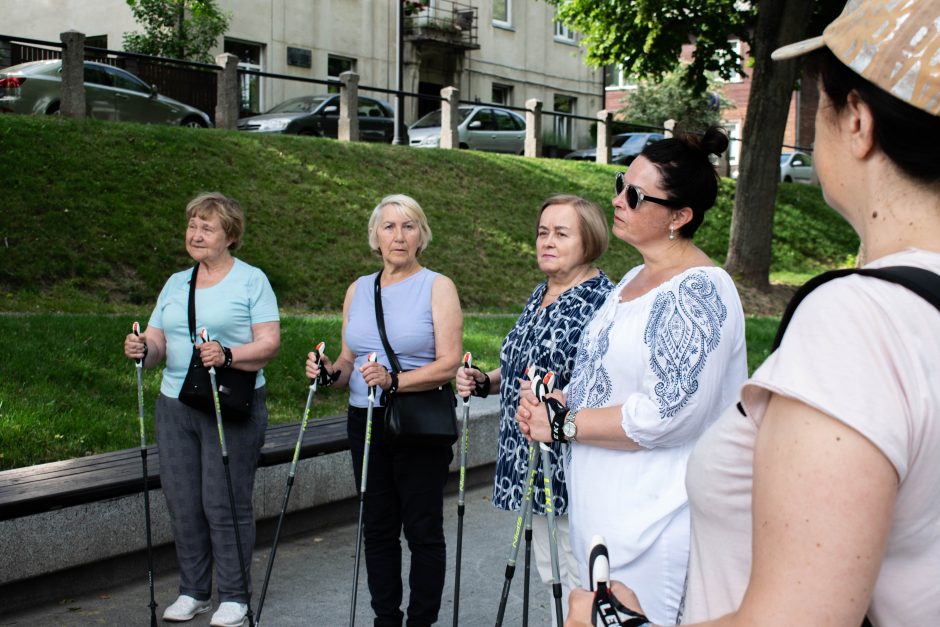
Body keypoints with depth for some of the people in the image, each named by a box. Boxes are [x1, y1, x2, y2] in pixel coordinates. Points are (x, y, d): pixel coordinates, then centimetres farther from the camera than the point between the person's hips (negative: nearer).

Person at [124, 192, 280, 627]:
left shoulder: (251, 280, -1)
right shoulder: (175, 283, 16)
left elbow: (269, 343, -9)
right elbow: (158, 343, 11)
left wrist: (227, 356, -25)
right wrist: (143, 349, -12)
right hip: (175, 406, 5)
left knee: (225, 502, -2)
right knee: (182, 502, 9)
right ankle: (193, 591, 24)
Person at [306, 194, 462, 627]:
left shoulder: (438, 287, -4)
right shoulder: (358, 289, 12)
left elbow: (449, 364, -13)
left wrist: (394, 380, -26)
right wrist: (331, 371, -5)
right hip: (366, 424, 5)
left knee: (422, 530, 3)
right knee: (377, 529, 12)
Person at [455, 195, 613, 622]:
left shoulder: (602, 299, -15)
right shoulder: (540, 294, 11)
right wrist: (484, 382, 6)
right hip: (532, 462, 9)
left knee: (577, 581, 3)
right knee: (549, 572, 20)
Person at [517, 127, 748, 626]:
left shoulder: (699, 291, -20)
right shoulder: (636, 279, 11)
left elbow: (666, 415, -25)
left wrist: (562, 424, -16)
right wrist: (554, 400, 1)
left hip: (654, 523, -9)